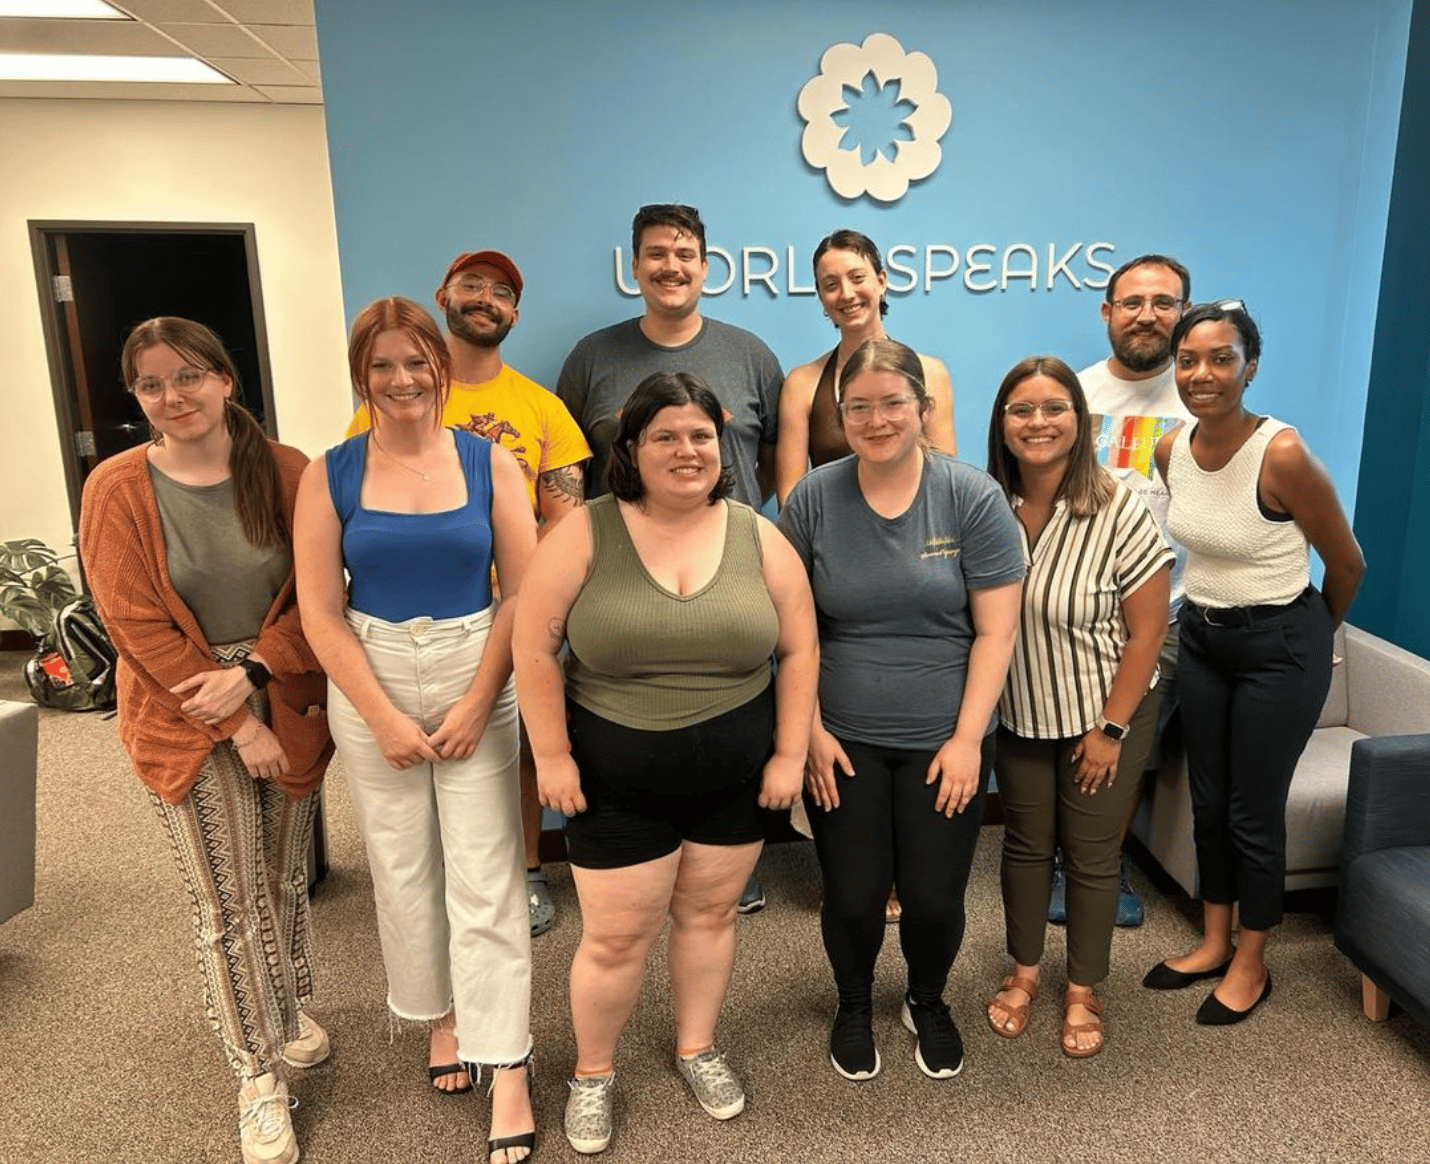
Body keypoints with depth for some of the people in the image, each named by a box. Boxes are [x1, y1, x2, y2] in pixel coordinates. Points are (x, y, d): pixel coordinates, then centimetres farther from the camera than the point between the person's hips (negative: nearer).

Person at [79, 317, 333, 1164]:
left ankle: (294, 1007, 42)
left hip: (287, 705, 2)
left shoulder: (288, 472, -4)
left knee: (287, 879, 16)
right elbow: (139, 626, -10)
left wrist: (251, 672, -17)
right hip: (186, 720, -1)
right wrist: (236, 725, -12)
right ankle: (261, 1073, 23)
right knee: (227, 905, 5)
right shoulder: (117, 489, -7)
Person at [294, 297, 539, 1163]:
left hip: (478, 678, -1)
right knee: (402, 865, 12)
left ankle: (507, 1068, 11)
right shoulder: (330, 475, -1)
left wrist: (478, 702, -10)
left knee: (485, 873, 0)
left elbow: (523, 592, -5)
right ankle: (442, 1016, 35)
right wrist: (383, 717, -9)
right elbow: (321, 613, -4)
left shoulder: (490, 462, -3)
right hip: (371, 688, 2)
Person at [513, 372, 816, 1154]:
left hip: (736, 778, 3)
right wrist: (552, 755, -10)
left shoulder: (759, 538, -3)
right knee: (615, 939, 9)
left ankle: (696, 1047, 43)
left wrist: (789, 754, -3)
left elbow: (798, 651, 1)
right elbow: (535, 648, -9)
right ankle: (592, 1072, 35)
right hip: (616, 782, -2)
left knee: (709, 915, 18)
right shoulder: (584, 534, -10)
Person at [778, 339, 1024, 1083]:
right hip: (843, 740, 1)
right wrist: (810, 729, -5)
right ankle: (854, 1006, 41)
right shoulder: (812, 499, -5)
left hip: (943, 740, 0)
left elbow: (995, 630, -7)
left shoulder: (972, 496, -8)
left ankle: (929, 1004, 42)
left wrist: (966, 738, -10)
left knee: (934, 897, 9)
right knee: (853, 896, 9)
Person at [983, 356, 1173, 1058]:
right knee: (1025, 844, 17)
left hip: (1102, 716, -2)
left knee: (1091, 854, 12)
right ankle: (1024, 971, 39)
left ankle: (1082, 991, 33)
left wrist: (1110, 729, -13)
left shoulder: (1118, 511, -19)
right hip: (1018, 716, 3)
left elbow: (1146, 630, -14)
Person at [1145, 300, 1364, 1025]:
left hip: (1279, 646, -6)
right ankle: (1214, 943, 35)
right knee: (1208, 801, 16)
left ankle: (1251, 965, 27)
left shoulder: (1282, 454, -24)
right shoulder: (1170, 450, -5)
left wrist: (1317, 634, 7)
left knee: (1255, 813, 6)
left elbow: (1347, 564, -9)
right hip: (1201, 636, 6)